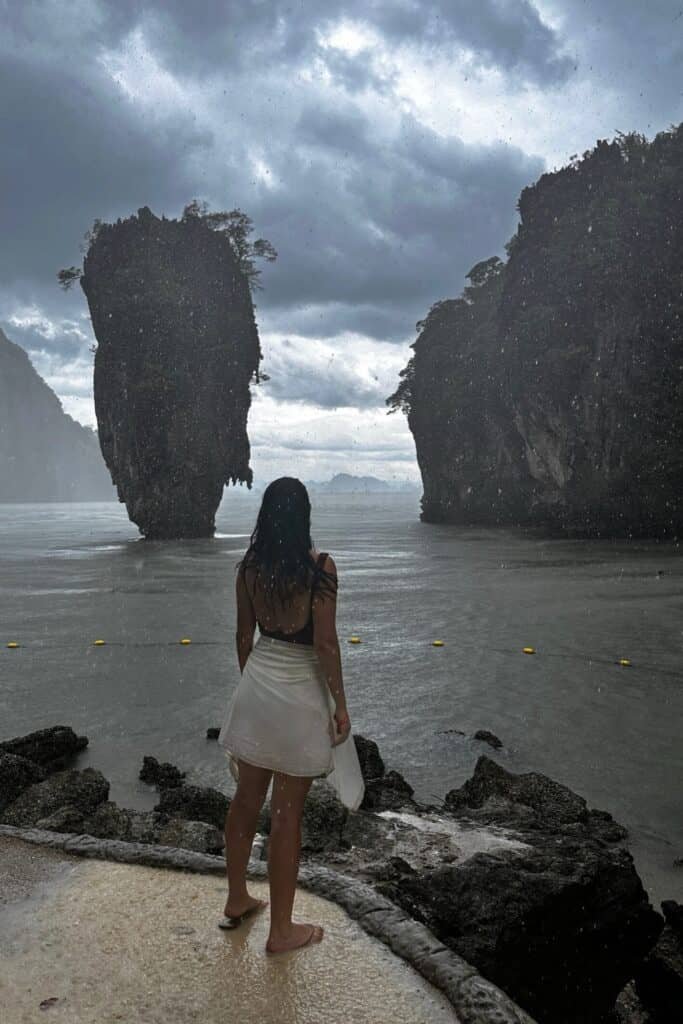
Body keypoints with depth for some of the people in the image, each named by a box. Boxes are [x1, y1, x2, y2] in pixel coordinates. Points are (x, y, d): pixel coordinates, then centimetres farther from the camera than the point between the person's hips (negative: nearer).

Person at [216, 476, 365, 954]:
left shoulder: (249, 567, -1)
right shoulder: (320, 566, -17)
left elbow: (244, 636, 7)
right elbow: (325, 643, -17)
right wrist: (341, 704, -7)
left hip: (256, 685, 5)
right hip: (299, 693, -5)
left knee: (247, 798, 19)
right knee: (287, 813, 6)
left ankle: (237, 900, 38)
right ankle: (281, 929, 21)